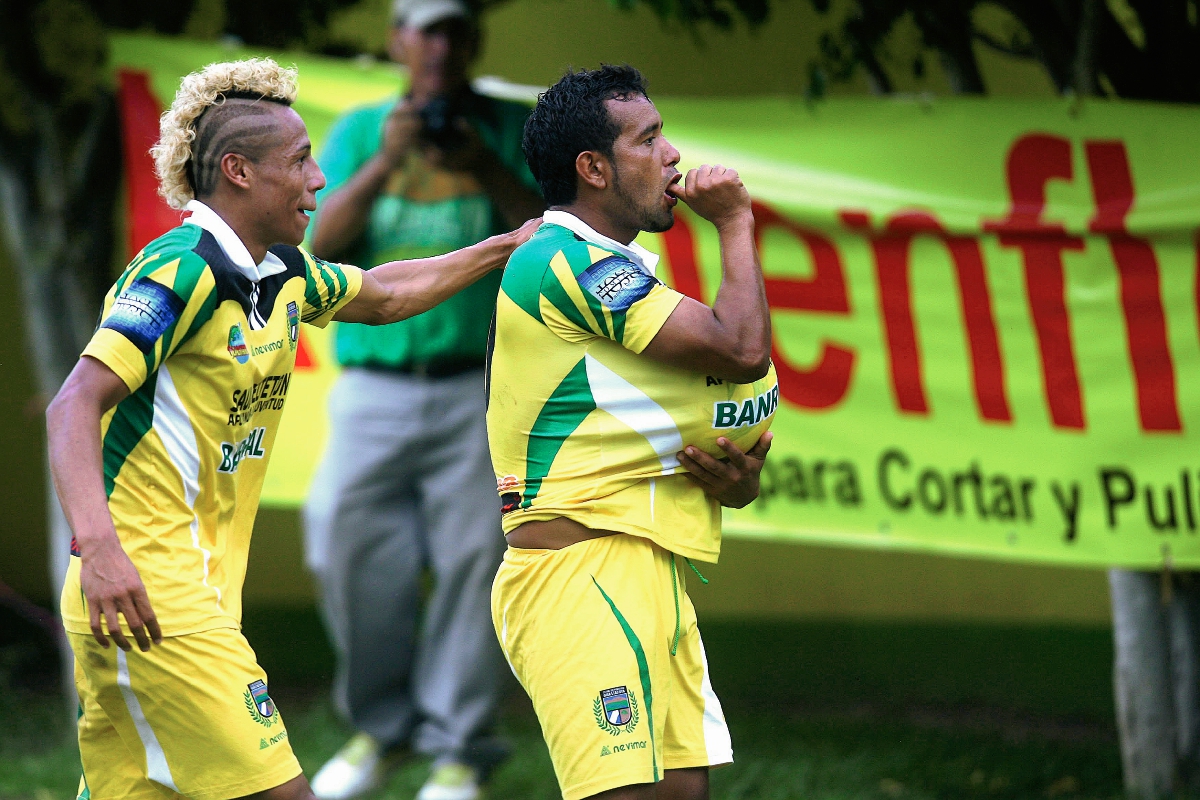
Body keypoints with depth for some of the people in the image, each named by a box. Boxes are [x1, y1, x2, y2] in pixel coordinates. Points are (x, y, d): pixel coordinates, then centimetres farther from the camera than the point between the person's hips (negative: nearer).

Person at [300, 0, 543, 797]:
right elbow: (321, 243, 1)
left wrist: (486, 167, -12)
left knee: (472, 561, -7)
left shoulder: (514, 130, 8)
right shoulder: (360, 131, 13)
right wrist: (386, 163, -11)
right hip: (373, 386, 2)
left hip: (480, 384, -2)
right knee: (352, 552, -5)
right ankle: (379, 725, 15)